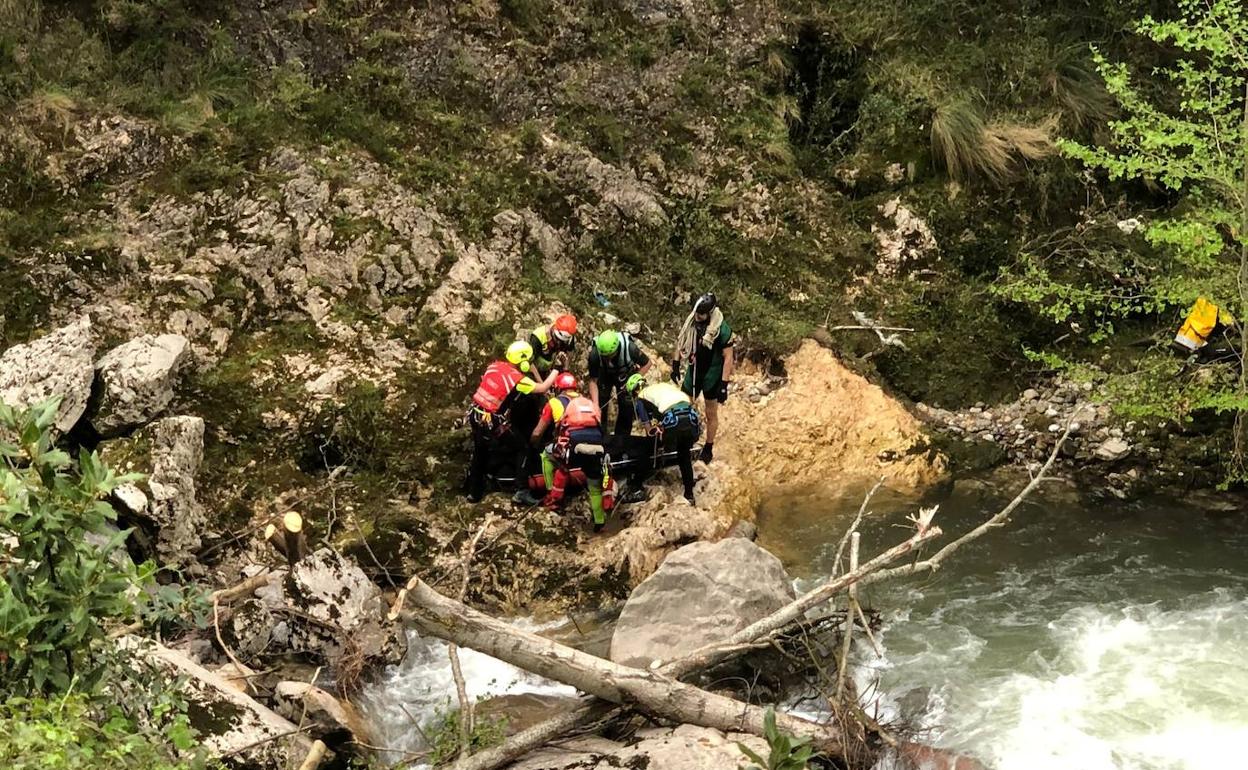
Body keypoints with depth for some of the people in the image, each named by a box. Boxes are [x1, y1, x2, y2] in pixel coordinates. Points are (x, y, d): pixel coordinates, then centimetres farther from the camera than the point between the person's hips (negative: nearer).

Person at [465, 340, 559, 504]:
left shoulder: (494, 365, 2)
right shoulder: (518, 379, -17)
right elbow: (543, 388, -9)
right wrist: (556, 370, 5)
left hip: (476, 416, 7)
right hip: (493, 423, -7)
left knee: (479, 453, 25)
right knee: (523, 449, 8)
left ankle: (474, 492, 33)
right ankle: (521, 491, 2)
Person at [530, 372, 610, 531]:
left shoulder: (555, 402, 21)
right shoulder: (590, 402, 32)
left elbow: (537, 433, 25)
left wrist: (532, 445, 47)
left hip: (573, 447, -3)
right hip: (597, 448, 3)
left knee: (547, 455, 28)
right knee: (595, 486, 27)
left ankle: (554, 496, 26)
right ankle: (600, 522, 32)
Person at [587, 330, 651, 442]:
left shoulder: (630, 348, -39)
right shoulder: (594, 354, -37)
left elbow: (647, 363, -17)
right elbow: (593, 381, -25)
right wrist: (595, 405, -31)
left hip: (626, 375, 0)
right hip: (605, 374, 0)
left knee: (627, 406, -6)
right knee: (600, 406, -7)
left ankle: (621, 440, 9)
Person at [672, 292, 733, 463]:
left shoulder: (722, 330, -24)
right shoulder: (691, 321, -9)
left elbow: (728, 358, -20)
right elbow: (681, 342, 8)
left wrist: (724, 384, -22)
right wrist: (676, 364, 9)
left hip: (711, 376, -4)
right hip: (693, 372, 4)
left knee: (711, 414, 11)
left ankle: (708, 449, 26)